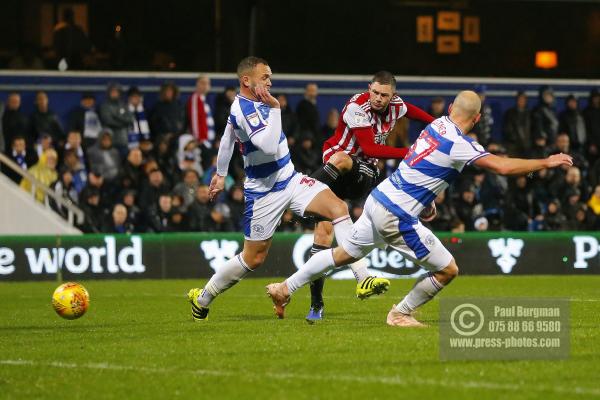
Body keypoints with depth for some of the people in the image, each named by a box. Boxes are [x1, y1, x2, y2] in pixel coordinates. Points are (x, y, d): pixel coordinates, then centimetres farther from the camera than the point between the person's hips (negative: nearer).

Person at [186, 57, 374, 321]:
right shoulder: (244, 109, -21)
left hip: (289, 179, 9)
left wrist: (221, 174, 36)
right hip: (264, 192, -9)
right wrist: (274, 109, -27)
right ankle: (202, 298, 23)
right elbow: (269, 146, -34)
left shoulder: (252, 104, 10)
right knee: (253, 258, 2)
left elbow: (227, 139, 24)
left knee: (338, 208, -13)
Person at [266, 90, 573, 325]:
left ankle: (286, 288, 27)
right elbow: (503, 167, -22)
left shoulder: (438, 125, 5)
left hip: (378, 200, 8)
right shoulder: (459, 145, -18)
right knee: (447, 269, 3)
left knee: (342, 254, 24)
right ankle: (400, 314, 17)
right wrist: (547, 162, -13)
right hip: (397, 217, -8)